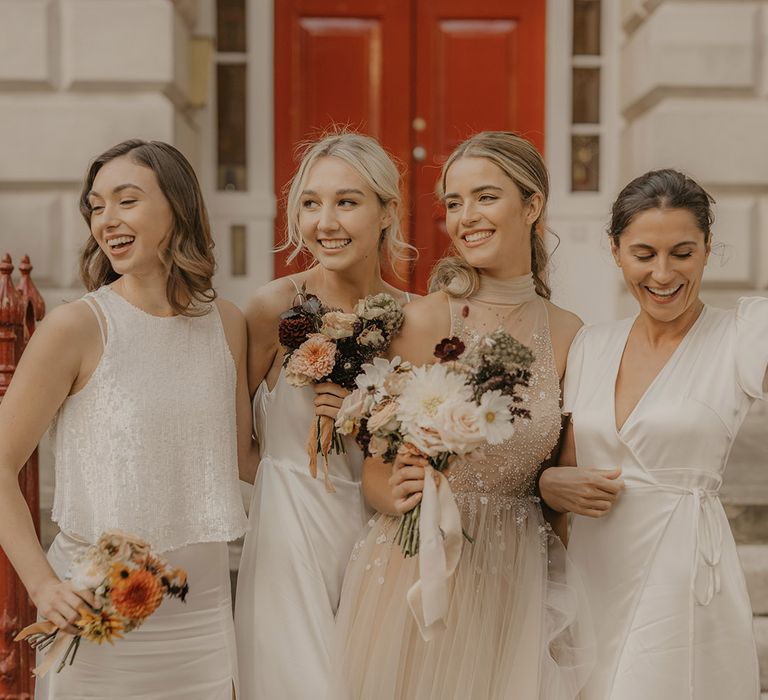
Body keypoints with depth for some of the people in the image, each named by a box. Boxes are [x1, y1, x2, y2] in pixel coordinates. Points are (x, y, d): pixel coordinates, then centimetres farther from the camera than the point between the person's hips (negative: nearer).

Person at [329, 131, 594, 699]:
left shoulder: (569, 334, 1)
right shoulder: (422, 321, -10)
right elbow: (376, 477, -6)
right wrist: (400, 495, -25)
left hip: (517, 581, 3)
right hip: (419, 575, -3)